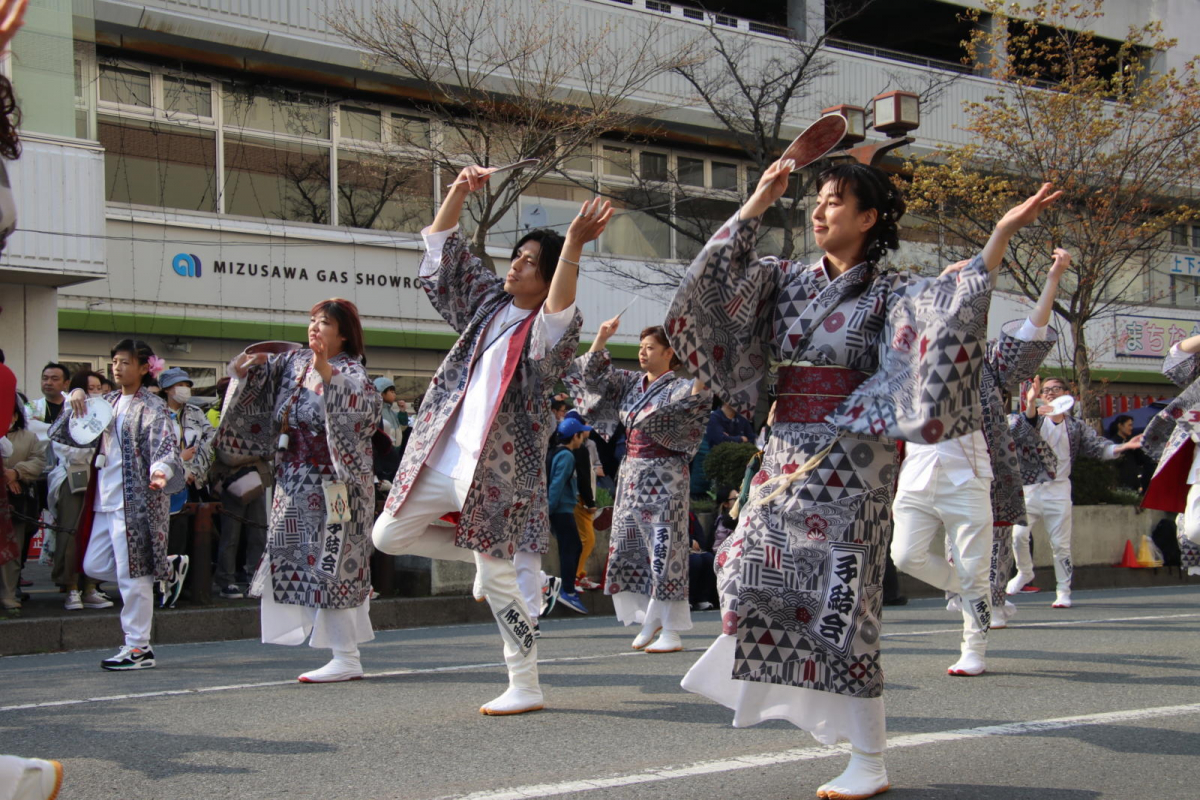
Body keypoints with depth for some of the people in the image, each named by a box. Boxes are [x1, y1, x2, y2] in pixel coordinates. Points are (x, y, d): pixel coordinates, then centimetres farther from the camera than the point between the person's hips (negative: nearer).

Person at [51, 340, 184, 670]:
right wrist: (76, 400, 1)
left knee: (132, 574, -5)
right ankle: (157, 574, 27)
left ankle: (138, 648, 3)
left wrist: (160, 470, -41)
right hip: (105, 500, 8)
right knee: (94, 566, 10)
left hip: (136, 500, -8)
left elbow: (165, 445, -20)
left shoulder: (152, 408, -6)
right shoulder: (107, 403, 15)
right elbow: (64, 434, 18)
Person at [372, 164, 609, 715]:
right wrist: (459, 192, -2)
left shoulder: (550, 327, -10)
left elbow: (559, 310, -35)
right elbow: (443, 249, 13)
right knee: (389, 535, 9)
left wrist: (573, 246, -48)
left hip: (500, 465, -7)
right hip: (443, 455, 7)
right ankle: (479, 552, 29)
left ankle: (526, 688, 13)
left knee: (497, 578, -1)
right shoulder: (489, 301, 9)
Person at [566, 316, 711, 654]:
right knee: (628, 547, 7)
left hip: (664, 476, -7)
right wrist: (602, 338, 5)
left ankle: (672, 631, -3)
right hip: (631, 473, 7)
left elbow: (695, 401, -27)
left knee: (665, 550, -7)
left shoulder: (678, 387, -6)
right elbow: (592, 374, 13)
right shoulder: (631, 383, 13)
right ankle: (650, 621, 19)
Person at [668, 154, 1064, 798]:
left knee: (839, 599, -7)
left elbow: (958, 300, -15)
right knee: (752, 571, 3)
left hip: (850, 460, -6)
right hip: (786, 452, 6)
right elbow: (721, 267, 9)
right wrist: (759, 200, 7)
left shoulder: (892, 295, -2)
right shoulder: (787, 281, 12)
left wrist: (1001, 234, -23)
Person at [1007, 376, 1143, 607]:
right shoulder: (1038, 419, 5)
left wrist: (1123, 447, -18)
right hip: (1030, 488, 0)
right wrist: (1032, 400, -41)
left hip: (1058, 490, 0)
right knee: (1018, 534, -9)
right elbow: (1028, 420, -19)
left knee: (1061, 544, -1)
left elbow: (1098, 447, 1)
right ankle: (1024, 572, 18)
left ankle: (1063, 591, 8)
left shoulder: (1076, 426, 9)